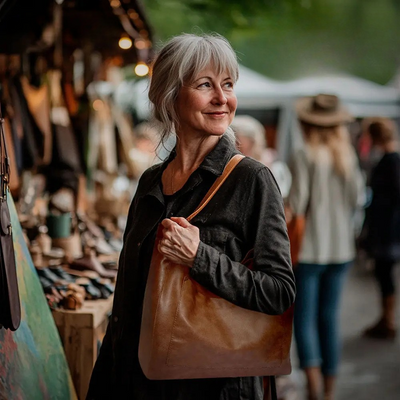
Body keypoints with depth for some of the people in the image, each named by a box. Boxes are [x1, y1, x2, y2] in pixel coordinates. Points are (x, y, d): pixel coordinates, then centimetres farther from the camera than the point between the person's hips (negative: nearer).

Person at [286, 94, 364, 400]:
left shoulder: (304, 156, -11)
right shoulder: (348, 155, 4)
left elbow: (297, 203, -14)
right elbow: (357, 197, 7)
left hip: (309, 247, -5)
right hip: (341, 247, 5)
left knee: (304, 317, 1)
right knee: (330, 317, 12)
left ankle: (312, 373, -18)